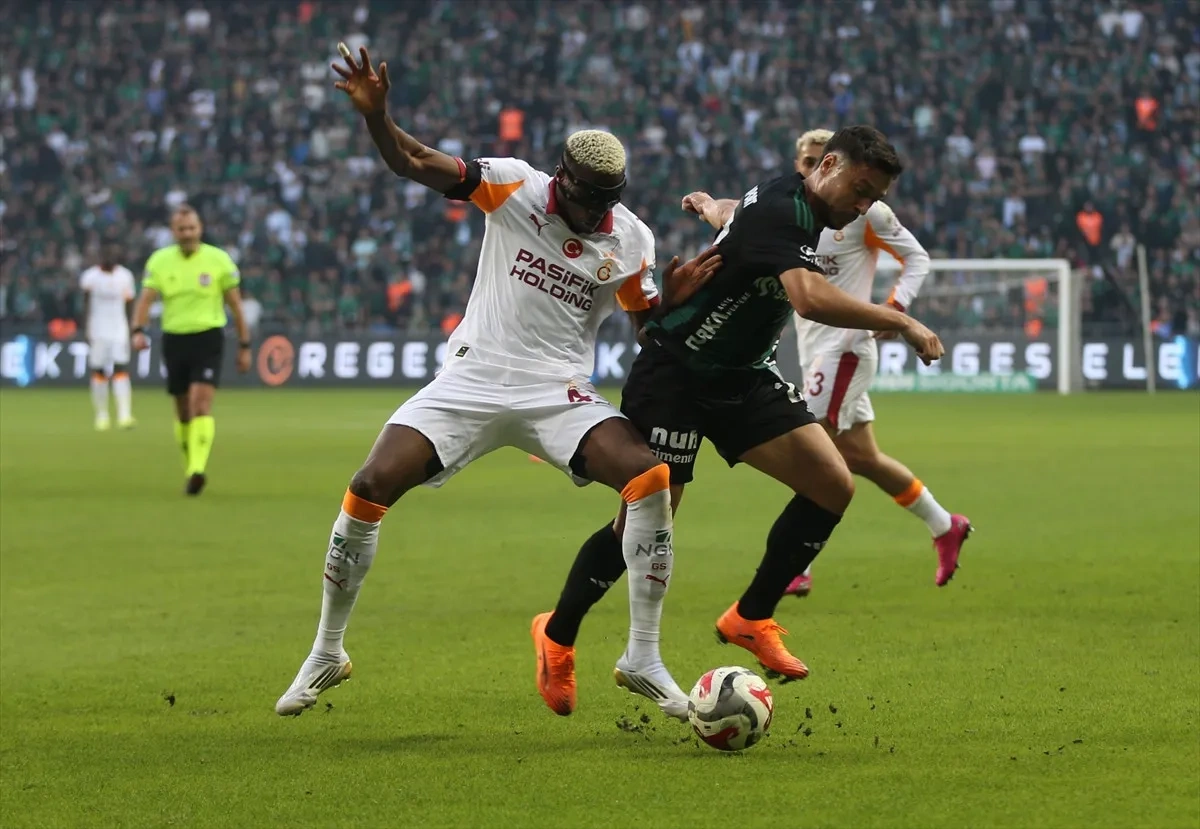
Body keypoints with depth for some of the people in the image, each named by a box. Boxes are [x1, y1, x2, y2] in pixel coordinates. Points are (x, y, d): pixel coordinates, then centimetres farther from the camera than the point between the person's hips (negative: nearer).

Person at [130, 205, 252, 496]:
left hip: (208, 339, -3)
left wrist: (244, 346, 5)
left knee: (201, 402, -19)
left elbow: (235, 304, 4)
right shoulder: (159, 260, 3)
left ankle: (197, 470, -28)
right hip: (174, 339, 3)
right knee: (184, 412, 10)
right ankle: (190, 467, 27)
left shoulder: (218, 259, -1)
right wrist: (139, 330, -23)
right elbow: (146, 298, -5)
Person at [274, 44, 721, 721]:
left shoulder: (630, 241, 0)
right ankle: (327, 654, 5)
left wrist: (676, 295, -13)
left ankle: (643, 660, -12)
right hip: (474, 379, -1)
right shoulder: (516, 188, -6)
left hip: (559, 394, 1)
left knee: (652, 476, -23)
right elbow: (416, 165, -14)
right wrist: (375, 115, -33)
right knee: (372, 487, -14)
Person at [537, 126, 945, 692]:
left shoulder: (791, 206, 5)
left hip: (742, 378, 9)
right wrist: (901, 323, -36)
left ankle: (751, 620, 6)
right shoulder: (783, 211, -26)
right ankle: (558, 634, 15)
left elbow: (740, 215, 29)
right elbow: (809, 299, -43)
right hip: (675, 374, -9)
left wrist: (711, 207, 50)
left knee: (833, 486, -6)